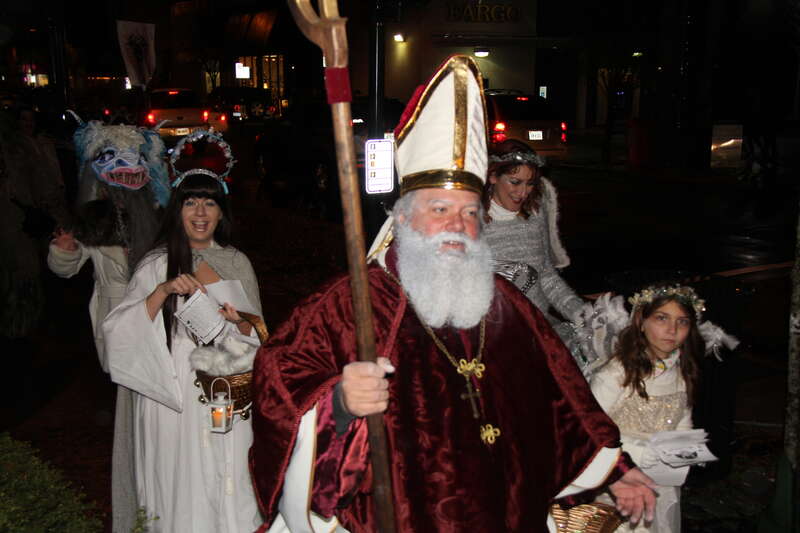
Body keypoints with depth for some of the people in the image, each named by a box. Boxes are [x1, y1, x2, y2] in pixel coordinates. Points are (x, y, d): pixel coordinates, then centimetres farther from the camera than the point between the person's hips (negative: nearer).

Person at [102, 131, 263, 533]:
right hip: (175, 398, -1)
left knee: (228, 486, 7)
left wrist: (238, 320, -12)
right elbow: (119, 333, -11)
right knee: (184, 487, 5)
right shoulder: (157, 265, -2)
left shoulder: (237, 263, 5)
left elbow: (257, 338, 9)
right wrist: (163, 291, -22)